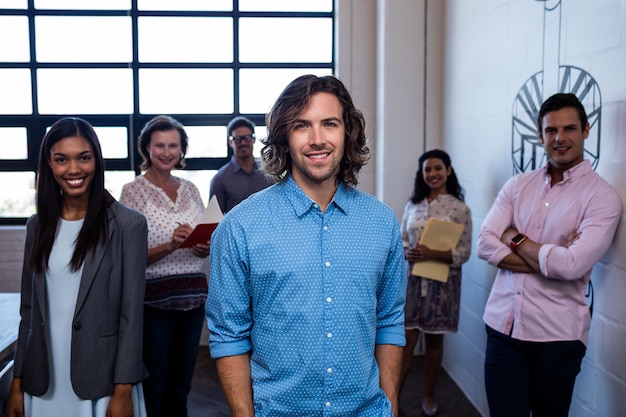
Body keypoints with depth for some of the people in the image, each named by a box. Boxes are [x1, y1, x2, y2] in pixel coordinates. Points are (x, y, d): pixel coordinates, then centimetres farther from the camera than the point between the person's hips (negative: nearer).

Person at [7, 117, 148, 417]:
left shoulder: (128, 224, -10)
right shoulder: (38, 224, 5)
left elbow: (131, 315, -10)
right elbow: (29, 310, 9)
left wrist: (123, 392, -11)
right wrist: (17, 383, 8)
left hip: (102, 381, -4)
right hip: (43, 381, 4)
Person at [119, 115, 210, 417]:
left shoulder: (189, 189, 8)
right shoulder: (133, 191, -6)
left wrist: (206, 248, -8)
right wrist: (170, 246, -26)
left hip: (193, 296, 5)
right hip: (155, 298, -4)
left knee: (181, 387, 15)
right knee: (155, 390, 5)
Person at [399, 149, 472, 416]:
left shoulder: (459, 208, -6)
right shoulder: (413, 204, 5)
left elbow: (464, 252, -9)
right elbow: (401, 239, 10)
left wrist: (433, 254, -22)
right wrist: (407, 252, -13)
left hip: (442, 283, -2)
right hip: (412, 279, 2)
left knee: (434, 340, 12)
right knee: (406, 340, 2)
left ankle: (428, 394, 30)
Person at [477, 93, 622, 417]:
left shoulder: (603, 197, -7)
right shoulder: (517, 186, 6)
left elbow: (571, 266, -20)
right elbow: (484, 245, -5)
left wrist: (514, 238, -7)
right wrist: (551, 260, -14)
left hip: (557, 336, -3)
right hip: (502, 327, 3)